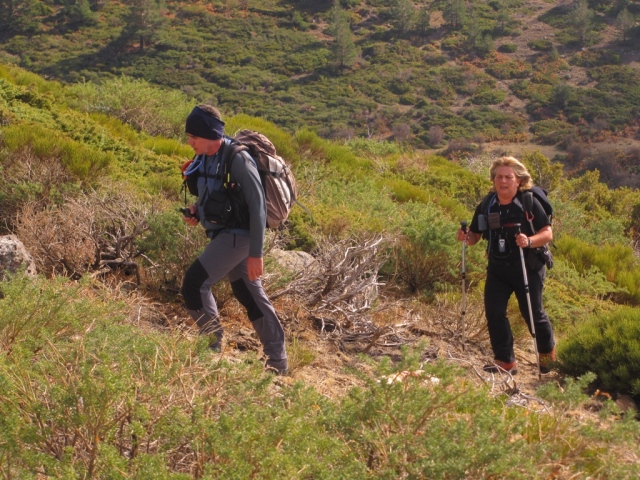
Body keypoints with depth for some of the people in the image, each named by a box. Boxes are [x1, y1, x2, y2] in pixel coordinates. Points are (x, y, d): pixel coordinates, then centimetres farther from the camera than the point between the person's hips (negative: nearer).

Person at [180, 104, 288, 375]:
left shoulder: (237, 159, -19)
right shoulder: (206, 158, 5)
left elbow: (258, 206, -20)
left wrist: (256, 253, -21)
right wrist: (197, 212, -1)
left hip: (238, 234, -9)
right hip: (223, 233, 9)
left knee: (194, 283, -14)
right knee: (250, 295, 13)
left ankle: (213, 348, -1)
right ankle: (277, 362, 21)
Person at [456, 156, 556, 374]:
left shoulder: (530, 203, -11)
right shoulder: (486, 206, 0)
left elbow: (548, 234, -12)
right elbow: (475, 236, 7)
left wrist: (529, 241, -32)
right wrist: (466, 237, -17)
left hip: (528, 267, -4)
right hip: (497, 268, 4)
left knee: (533, 313, 5)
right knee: (494, 312, -5)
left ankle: (547, 352, 34)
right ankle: (505, 362, 8)